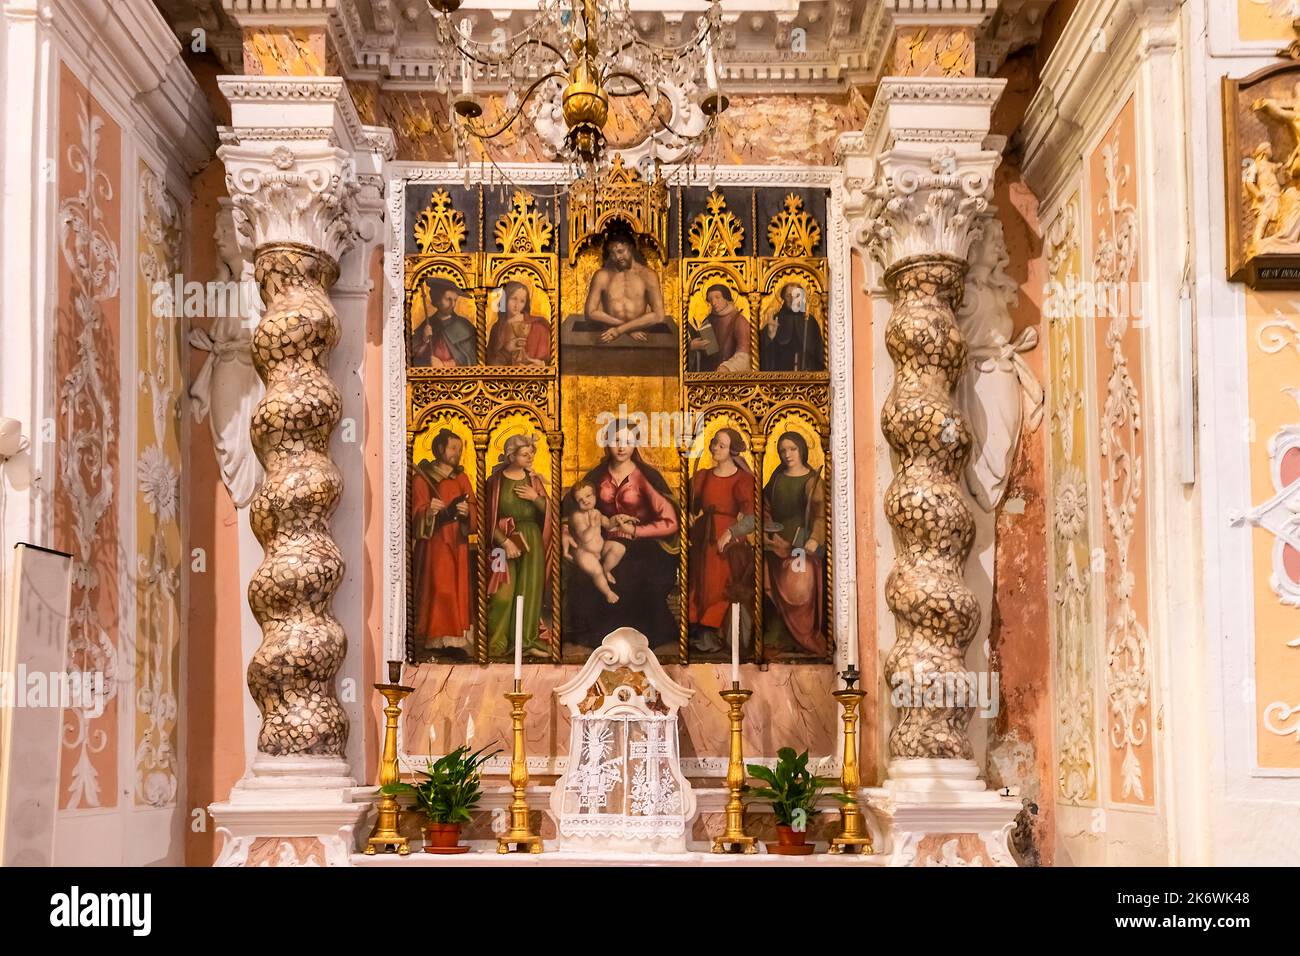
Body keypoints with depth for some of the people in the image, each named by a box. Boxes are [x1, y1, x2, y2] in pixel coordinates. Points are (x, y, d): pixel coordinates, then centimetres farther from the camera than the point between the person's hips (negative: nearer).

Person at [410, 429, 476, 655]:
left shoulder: (461, 477, 15)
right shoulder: (422, 477, 2)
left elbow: (474, 508, 8)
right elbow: (416, 511, -5)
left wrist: (467, 511, -14)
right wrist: (428, 511, -26)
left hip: (458, 542, 4)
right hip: (433, 542, -4)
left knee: (459, 589, 0)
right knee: (437, 589, -10)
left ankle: (457, 640, 2)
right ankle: (436, 639, -8)